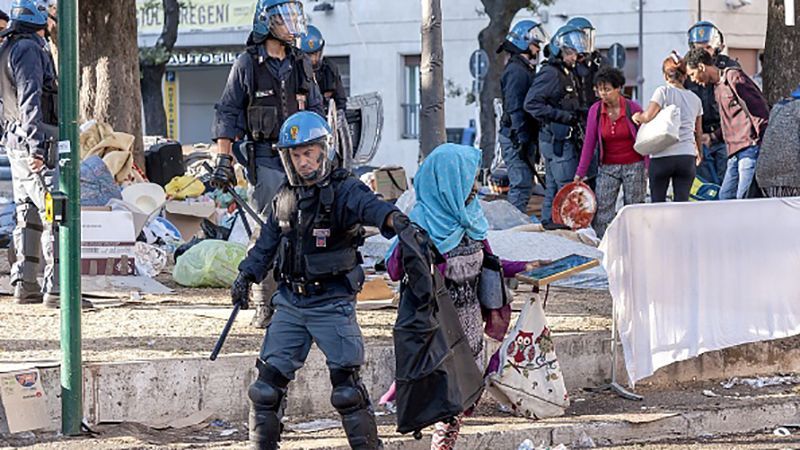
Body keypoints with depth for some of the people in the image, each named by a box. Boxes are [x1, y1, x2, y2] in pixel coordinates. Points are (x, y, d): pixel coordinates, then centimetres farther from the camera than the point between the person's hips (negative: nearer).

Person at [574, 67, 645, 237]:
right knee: (602, 213, -6)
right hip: (607, 167, 2)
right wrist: (580, 173, -2)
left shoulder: (633, 108, -7)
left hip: (634, 166, -2)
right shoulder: (595, 110, -2)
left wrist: (646, 169, -6)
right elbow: (589, 142, 1)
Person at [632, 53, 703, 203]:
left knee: (658, 202, 6)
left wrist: (637, 117, 10)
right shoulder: (695, 99, 13)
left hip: (663, 155, -3)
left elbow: (647, 117, -12)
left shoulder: (663, 92, -2)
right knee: (682, 203, 2)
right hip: (687, 156, 3)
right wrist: (699, 152, 36)